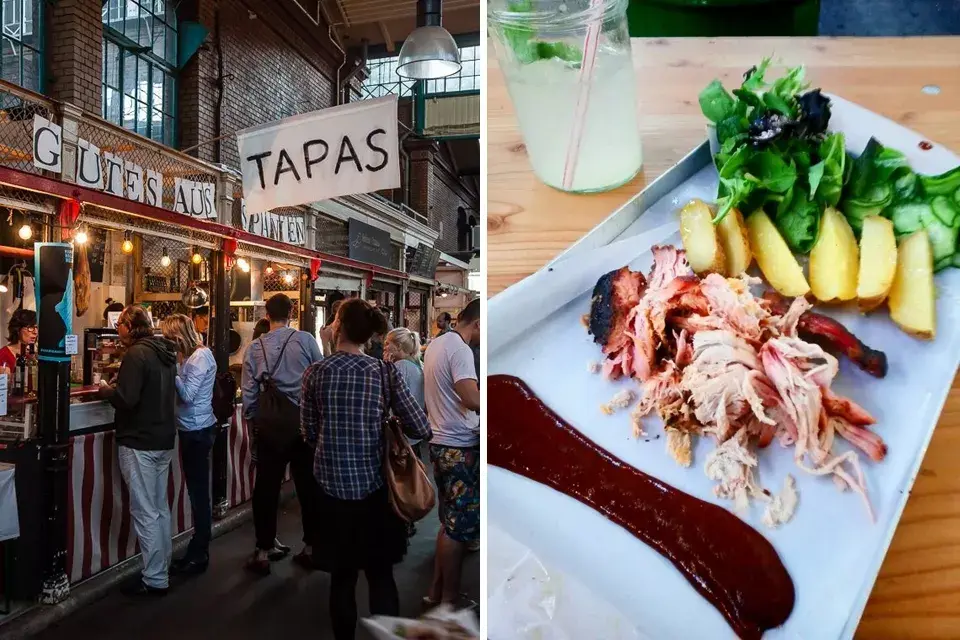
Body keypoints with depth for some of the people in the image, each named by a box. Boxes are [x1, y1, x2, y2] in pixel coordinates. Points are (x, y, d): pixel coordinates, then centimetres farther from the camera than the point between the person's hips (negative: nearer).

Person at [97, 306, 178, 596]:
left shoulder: (137, 353, -16)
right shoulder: (165, 352, 11)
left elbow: (126, 399, -23)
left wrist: (105, 390, -4)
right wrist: (117, 389, 15)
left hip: (139, 443, -9)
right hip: (164, 440, 9)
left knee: (145, 513, -1)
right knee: (160, 508, 16)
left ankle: (155, 579, 6)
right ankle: (162, 568, 26)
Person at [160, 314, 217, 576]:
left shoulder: (200, 356, -15)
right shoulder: (192, 356, 11)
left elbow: (187, 395, -19)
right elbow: (183, 392, 7)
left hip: (198, 431, -9)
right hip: (193, 430, 9)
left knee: (199, 491, 0)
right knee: (197, 490, 15)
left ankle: (199, 556, 11)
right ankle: (197, 550, 25)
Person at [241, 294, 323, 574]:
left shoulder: (255, 348, 0)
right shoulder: (306, 340, -7)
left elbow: (248, 391, 2)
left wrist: (253, 420, 15)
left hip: (272, 423, 1)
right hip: (305, 419, -1)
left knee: (266, 487, 10)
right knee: (308, 484, 10)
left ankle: (264, 551, 19)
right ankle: (310, 547, 20)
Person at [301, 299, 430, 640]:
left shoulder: (316, 373, -6)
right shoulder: (385, 372, -9)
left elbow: (309, 432, 2)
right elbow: (421, 429, -9)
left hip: (332, 484, 1)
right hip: (374, 484, -1)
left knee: (342, 575, 17)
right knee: (381, 574, 13)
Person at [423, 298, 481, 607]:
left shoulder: (437, 343, 12)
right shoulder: (460, 349, -18)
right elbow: (472, 399, -30)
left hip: (441, 441, 10)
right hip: (458, 446, -10)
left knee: (450, 521, 18)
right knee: (461, 525, 1)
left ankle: (437, 591, 27)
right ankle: (449, 597, 12)